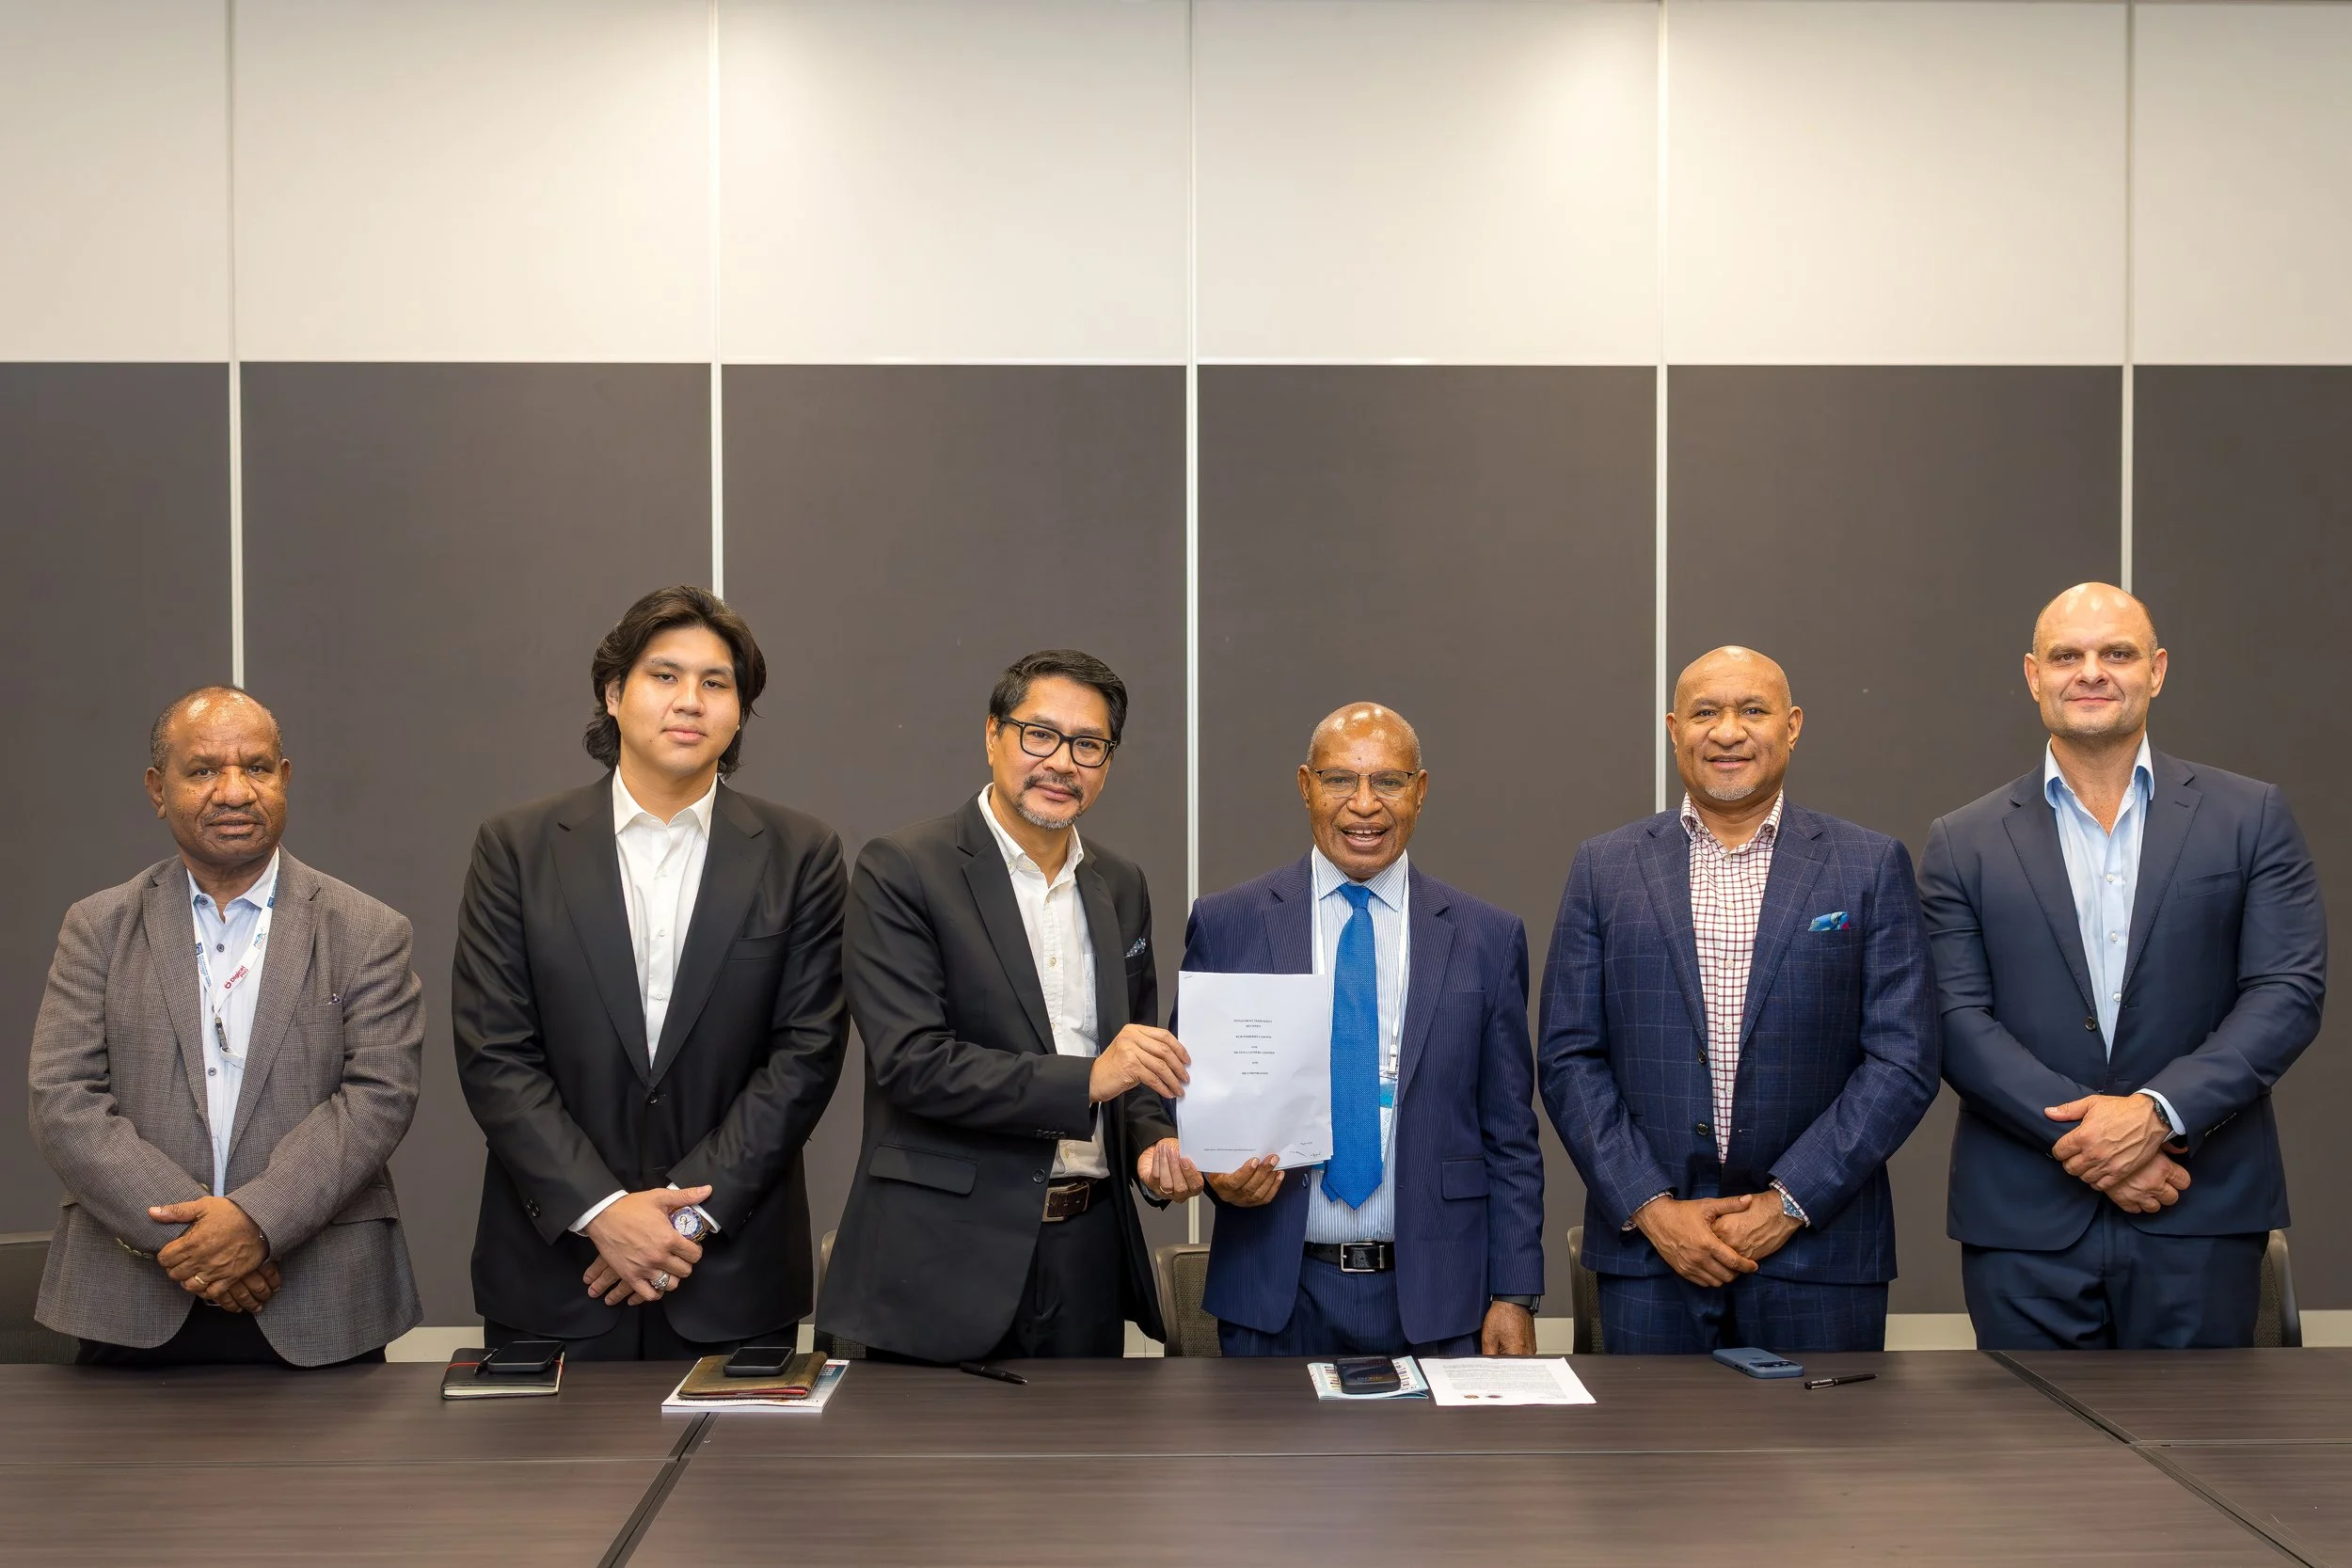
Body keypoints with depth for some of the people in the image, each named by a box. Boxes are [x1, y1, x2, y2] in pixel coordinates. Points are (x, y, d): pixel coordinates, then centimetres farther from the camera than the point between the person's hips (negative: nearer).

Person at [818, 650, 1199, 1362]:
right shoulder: (901, 870, -8)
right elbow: (909, 1061, -17)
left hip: (1090, 1252, 5)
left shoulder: (1121, 888, 11)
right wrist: (1085, 1080, -23)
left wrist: (1152, 1143, -2)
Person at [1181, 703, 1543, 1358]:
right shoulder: (1225, 924, 2)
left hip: (1434, 1300, 0)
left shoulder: (1488, 937, 3)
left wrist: (1515, 1296, 0)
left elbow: (1511, 1137, 4)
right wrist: (1217, 1170, -13)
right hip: (1273, 1297, 0)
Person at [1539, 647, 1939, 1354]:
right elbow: (1569, 1058, 3)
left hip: (1817, 1255, -1)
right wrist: (1650, 1207, -7)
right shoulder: (1605, 868, 7)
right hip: (1647, 1249, 1)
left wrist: (1789, 1204, -9)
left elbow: (1904, 1061, -2)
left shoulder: (1871, 867, 3)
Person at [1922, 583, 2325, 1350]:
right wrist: (2079, 1136, -14)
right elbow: (1957, 1019, -2)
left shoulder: (2251, 817, 7)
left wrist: (2157, 1111, -14)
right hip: (2024, 1224, 0)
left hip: (2203, 1219, 0)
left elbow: (2290, 992, -2)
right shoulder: (1962, 844, 6)